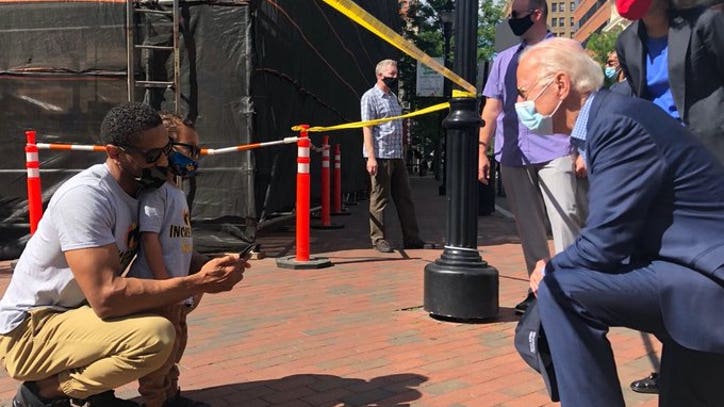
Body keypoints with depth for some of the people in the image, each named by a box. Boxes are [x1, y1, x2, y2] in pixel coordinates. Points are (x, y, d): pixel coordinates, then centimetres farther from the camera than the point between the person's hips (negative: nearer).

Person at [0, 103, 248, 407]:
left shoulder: (144, 189, 1)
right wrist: (199, 282, -30)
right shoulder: (85, 196, -25)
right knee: (157, 334, -28)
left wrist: (208, 266, -12)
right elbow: (105, 296, -33)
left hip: (76, 312, 9)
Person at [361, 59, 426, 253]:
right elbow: (367, 128, -12)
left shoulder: (393, 97, 20)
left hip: (397, 156, 8)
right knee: (379, 199, -1)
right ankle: (378, 239, 8)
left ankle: (411, 238, 14)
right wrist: (371, 157, -19)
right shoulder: (370, 97, -5)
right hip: (380, 157, -8)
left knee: (405, 198, 8)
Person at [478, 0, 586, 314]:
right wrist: (482, 150, 4)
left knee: (567, 223, -10)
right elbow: (492, 108, 14)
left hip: (556, 153, -4)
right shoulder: (503, 60, 18)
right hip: (513, 157, 5)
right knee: (528, 228, 8)